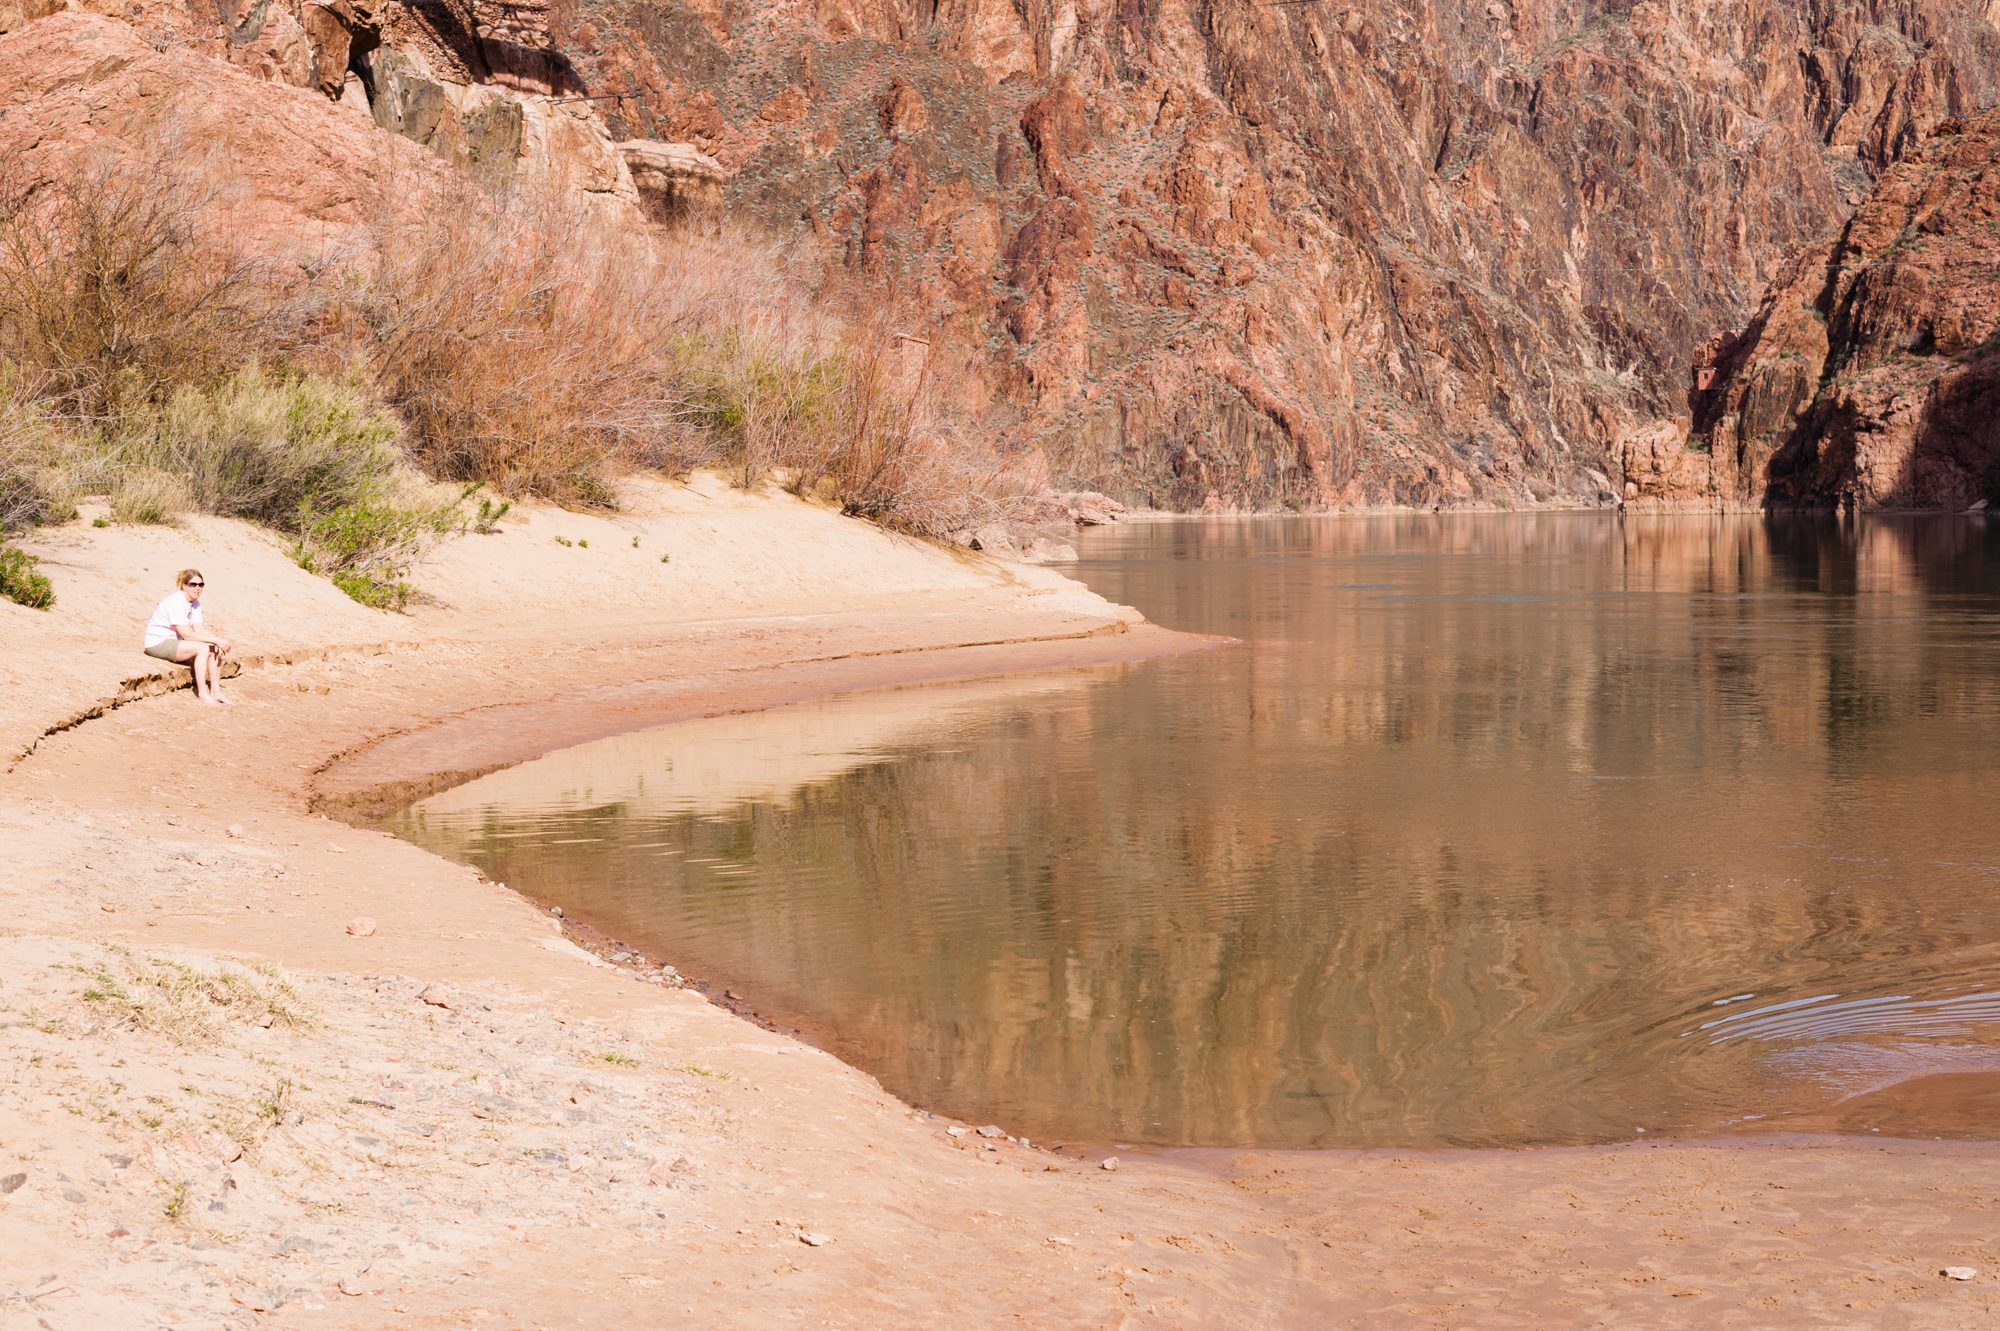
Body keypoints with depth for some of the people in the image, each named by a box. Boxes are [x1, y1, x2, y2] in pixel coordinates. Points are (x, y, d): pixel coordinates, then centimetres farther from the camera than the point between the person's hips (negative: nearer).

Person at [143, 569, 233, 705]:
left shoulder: (195, 602, 6)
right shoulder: (176, 602, -22)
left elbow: (198, 630, 1)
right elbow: (187, 634, -26)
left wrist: (218, 641, -17)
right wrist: (216, 640, -26)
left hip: (174, 641, 9)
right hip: (158, 643, -9)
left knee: (215, 649, -5)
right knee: (203, 648, -25)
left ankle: (215, 691, -4)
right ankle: (202, 692, -22)